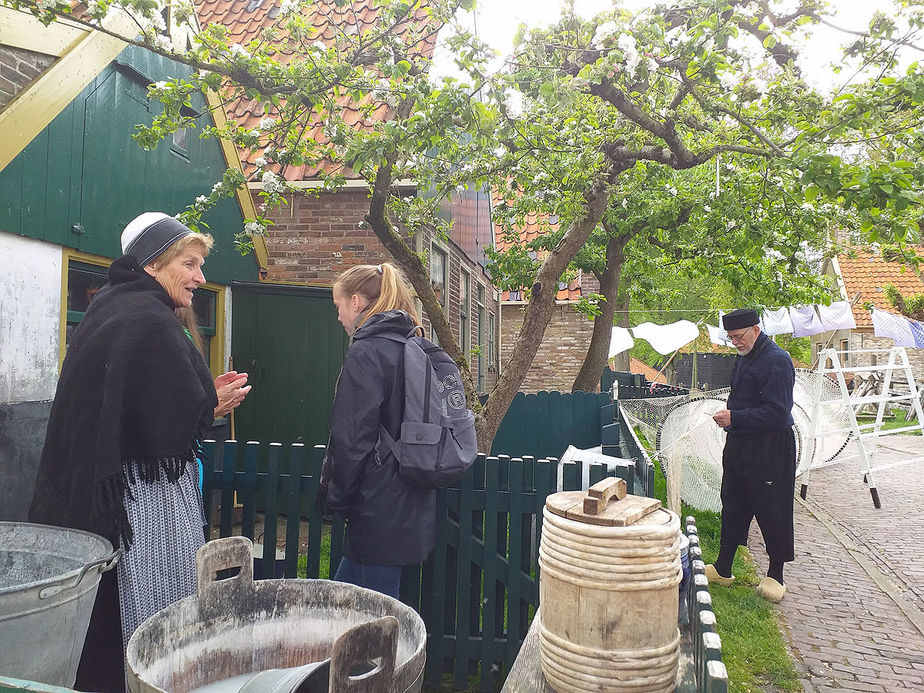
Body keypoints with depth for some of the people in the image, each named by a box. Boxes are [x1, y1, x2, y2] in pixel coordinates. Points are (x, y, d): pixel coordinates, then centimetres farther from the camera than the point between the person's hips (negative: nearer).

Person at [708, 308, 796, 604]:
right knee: (732, 506, 13)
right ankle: (722, 569, 23)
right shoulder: (743, 358, 13)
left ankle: (775, 575, 18)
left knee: (772, 512, 2)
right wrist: (730, 418, 11)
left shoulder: (776, 361, -17)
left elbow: (777, 413, -22)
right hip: (739, 444, 9)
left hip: (770, 449, -9)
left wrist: (734, 418, -21)